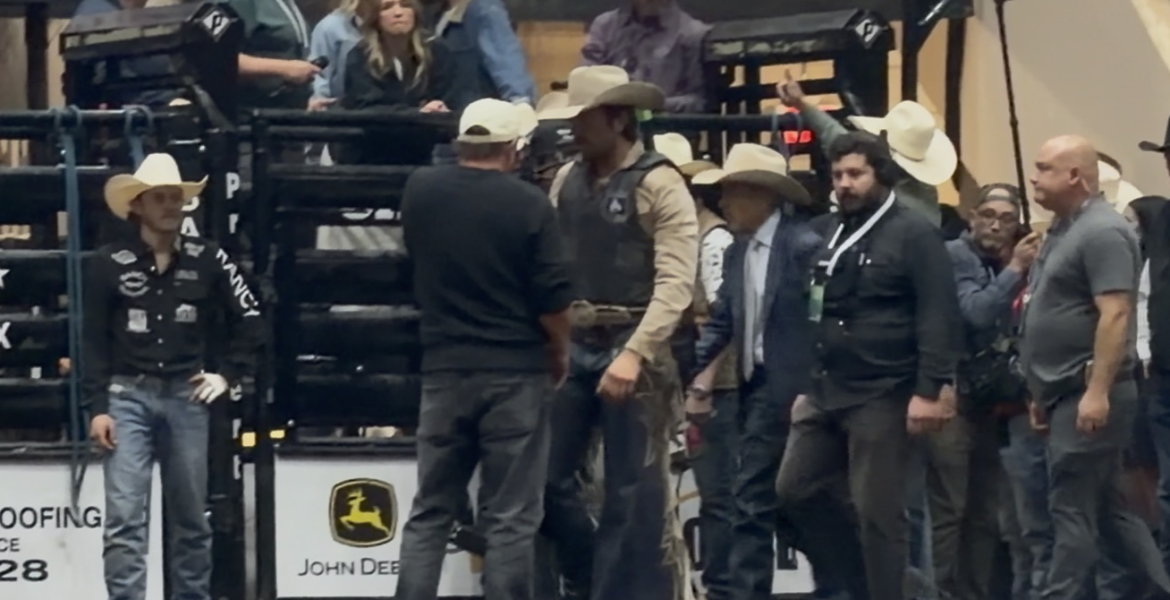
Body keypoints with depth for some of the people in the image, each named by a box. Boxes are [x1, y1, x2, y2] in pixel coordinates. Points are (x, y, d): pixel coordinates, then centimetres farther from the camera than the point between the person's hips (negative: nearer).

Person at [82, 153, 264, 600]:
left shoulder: (207, 259, 4)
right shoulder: (111, 263, -2)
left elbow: (249, 321, 13)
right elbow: (94, 341, 0)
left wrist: (227, 374, 5)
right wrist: (98, 408, -5)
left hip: (186, 397, 2)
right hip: (128, 397, -2)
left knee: (190, 519, 9)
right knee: (124, 518, -10)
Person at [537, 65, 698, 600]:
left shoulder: (659, 185, -9)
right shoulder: (568, 180, 11)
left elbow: (676, 282, -16)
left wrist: (635, 354, -24)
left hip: (631, 351, -6)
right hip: (572, 348, 6)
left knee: (633, 493, -1)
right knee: (546, 475, 6)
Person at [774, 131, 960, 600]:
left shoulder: (913, 234, -8)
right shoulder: (830, 234, 16)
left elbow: (938, 318, -14)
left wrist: (929, 390, -21)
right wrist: (806, 385, 20)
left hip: (881, 397, -8)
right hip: (826, 392, 8)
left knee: (878, 512, -5)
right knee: (794, 491, 8)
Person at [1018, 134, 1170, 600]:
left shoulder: (1102, 232, -14)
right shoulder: (1064, 230, 17)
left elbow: (1115, 315, -22)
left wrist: (1097, 392, -27)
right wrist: (1045, 392, 22)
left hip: (1088, 397, -10)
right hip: (1069, 395, 10)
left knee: (1073, 511, -7)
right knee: (1107, 510, 11)